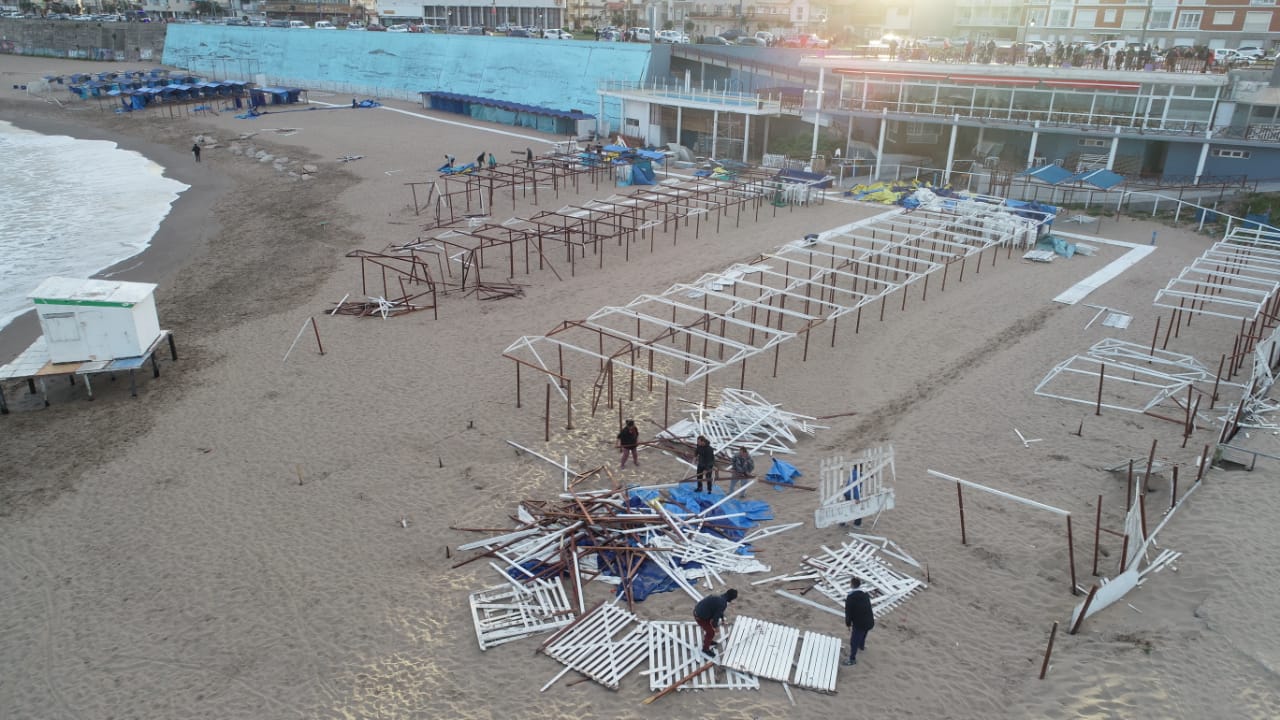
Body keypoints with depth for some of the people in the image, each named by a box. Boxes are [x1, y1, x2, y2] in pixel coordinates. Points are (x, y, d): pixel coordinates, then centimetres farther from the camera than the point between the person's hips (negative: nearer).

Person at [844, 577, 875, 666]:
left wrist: (848, 624, 1)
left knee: (854, 641, 11)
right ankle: (861, 646, 60)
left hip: (859, 624, -7)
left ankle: (852, 659, 24)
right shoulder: (865, 594, 0)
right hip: (870, 622, 7)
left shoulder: (850, 598, -19)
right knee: (863, 634, 35)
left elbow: (848, 612, -12)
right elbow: (868, 607, 12)